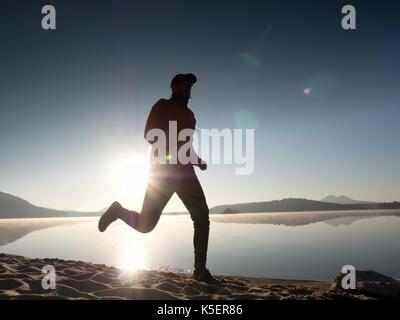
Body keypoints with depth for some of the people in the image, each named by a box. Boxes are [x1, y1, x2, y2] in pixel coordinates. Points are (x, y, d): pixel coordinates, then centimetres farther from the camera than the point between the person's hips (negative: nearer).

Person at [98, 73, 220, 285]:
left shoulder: (189, 115, 23)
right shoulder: (163, 106, 3)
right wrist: (174, 150, -20)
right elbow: (150, 135, -8)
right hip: (164, 169, -6)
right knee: (145, 224, -7)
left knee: (202, 216, -9)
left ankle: (200, 270, -2)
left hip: (184, 172, 6)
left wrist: (198, 161, 13)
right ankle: (117, 211, 24)